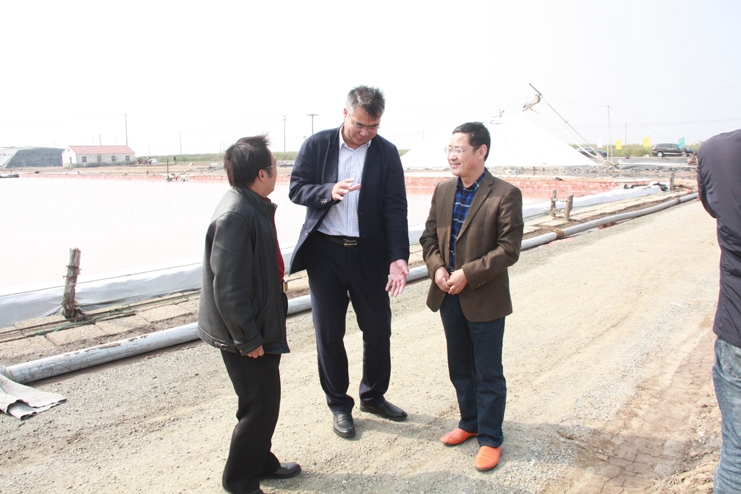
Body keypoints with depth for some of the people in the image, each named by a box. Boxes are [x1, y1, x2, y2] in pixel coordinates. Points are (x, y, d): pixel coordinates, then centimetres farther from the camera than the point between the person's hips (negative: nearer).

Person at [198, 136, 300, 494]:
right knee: (260, 407, 2)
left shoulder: (254, 207, 7)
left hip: (261, 326, 10)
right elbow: (228, 286, -26)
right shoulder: (236, 216, -25)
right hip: (247, 333, -10)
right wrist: (248, 339, -20)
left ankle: (261, 462, 39)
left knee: (264, 401, 21)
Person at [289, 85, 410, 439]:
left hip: (369, 253, 1)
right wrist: (329, 192, -22)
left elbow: (395, 208, -5)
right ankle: (339, 405, 26)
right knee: (329, 333, 7)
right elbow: (297, 188, -2)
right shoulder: (317, 145, -1)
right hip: (325, 252, -1)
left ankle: (374, 396, 33)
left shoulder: (387, 153, 0)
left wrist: (398, 257, -16)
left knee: (378, 329, 9)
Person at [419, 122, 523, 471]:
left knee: (488, 374, 8)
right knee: (459, 368, 20)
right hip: (449, 296, 6)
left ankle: (490, 439, 24)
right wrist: (436, 268, -8)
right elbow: (429, 236, 9)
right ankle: (470, 422, 40)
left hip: (485, 299, -5)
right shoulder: (443, 191, 5)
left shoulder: (506, 195, -13)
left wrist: (468, 274, -20)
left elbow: (508, 249, -15)